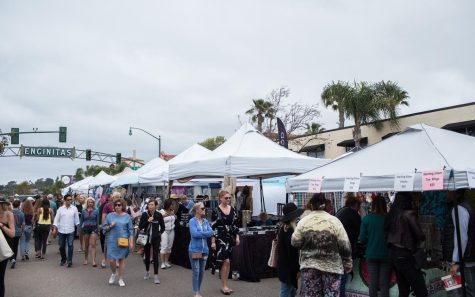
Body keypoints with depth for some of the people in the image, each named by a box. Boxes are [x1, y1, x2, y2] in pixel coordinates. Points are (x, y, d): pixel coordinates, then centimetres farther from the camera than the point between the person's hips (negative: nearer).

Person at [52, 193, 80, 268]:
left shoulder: (74, 208, 2)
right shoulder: (60, 209, 2)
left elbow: (76, 219, 7)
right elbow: (56, 219, 2)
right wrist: (55, 229, -5)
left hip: (70, 231, -1)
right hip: (61, 230, 2)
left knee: (70, 245, -10)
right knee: (61, 246, 11)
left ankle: (69, 261, -2)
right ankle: (63, 259, 32)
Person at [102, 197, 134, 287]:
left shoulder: (127, 216, 2)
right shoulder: (110, 215, 4)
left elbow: (130, 230, 3)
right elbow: (104, 227, 8)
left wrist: (131, 242, -2)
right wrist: (110, 226, -12)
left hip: (123, 241, 0)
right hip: (112, 241, 1)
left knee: (122, 259, 6)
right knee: (111, 260, -3)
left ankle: (121, 279, 19)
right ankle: (114, 273, 28)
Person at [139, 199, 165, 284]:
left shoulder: (159, 215, -6)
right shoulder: (144, 215, -5)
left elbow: (163, 227, 6)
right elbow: (140, 226, -6)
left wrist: (160, 233, -7)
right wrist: (147, 221, -18)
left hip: (156, 238, -2)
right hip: (146, 238, 2)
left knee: (155, 256, -6)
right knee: (147, 255, 15)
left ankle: (156, 276, -3)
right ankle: (147, 272, 37)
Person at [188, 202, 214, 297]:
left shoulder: (205, 221, 7)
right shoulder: (192, 221, -8)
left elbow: (211, 232, -4)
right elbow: (194, 234, -20)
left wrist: (200, 233, -13)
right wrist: (205, 233, -11)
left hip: (204, 249, 5)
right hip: (194, 249, -5)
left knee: (202, 271, 11)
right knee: (196, 271, -1)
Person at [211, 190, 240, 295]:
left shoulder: (233, 210, 6)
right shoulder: (216, 211, -8)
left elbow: (235, 224, 11)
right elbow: (213, 227, -8)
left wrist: (237, 237, 4)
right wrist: (213, 241, -11)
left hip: (230, 238, 5)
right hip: (220, 238, -5)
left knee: (227, 262, 9)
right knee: (225, 261, -11)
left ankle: (224, 285, 19)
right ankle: (224, 286, 0)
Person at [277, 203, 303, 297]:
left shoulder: (283, 229, 9)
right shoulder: (291, 231, -19)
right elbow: (293, 252, -21)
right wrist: (297, 269, -16)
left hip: (284, 266, 9)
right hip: (288, 268, -9)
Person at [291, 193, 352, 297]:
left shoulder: (303, 221, -4)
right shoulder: (334, 221, -6)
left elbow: (295, 243, 1)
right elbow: (345, 246, -4)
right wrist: (348, 264, 8)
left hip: (309, 266, 1)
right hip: (332, 266, -1)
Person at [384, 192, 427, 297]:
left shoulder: (391, 215, 8)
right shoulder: (408, 214, -11)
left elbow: (386, 233, 11)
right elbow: (420, 235, -10)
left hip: (392, 253, 8)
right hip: (404, 255, -8)